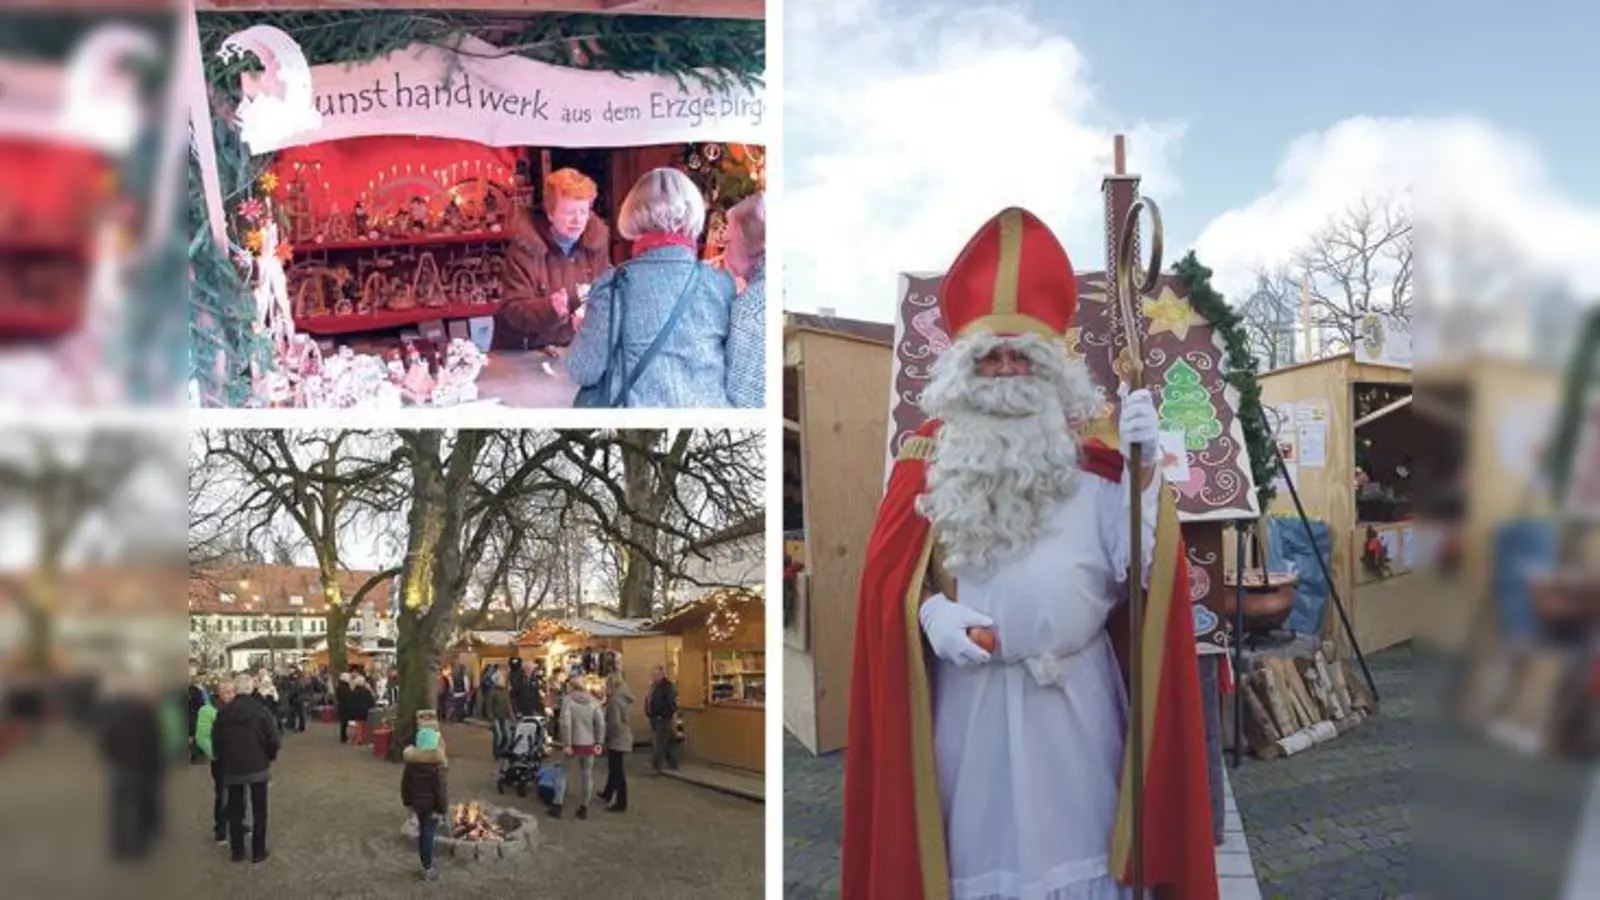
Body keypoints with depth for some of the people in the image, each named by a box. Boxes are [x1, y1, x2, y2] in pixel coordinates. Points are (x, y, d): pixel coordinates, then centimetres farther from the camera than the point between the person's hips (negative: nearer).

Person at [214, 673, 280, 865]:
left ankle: (237, 852, 20)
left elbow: (216, 741, 0)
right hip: (258, 767, -2)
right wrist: (269, 756, 8)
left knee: (235, 810, 14)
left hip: (232, 768, 2)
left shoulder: (223, 712, -6)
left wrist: (223, 761, 16)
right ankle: (258, 852, 13)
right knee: (259, 810, 9)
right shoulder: (261, 710, -13)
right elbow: (274, 740, -13)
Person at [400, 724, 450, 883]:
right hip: (432, 804, -5)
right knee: (428, 834, 2)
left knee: (422, 832, 19)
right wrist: (442, 808, -12)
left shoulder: (411, 761, -4)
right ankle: (428, 869, 9)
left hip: (417, 802, 6)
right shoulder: (436, 764, -21)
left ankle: (425, 864, 31)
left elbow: (405, 783, 4)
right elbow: (440, 788, -19)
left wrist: (407, 801, 15)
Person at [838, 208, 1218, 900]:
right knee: (976, 840, 9)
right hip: (967, 696, 0)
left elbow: (1137, 564, -8)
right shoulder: (928, 460, 2)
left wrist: (1143, 468, -19)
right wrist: (929, 613, -19)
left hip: (1072, 695, 0)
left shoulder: (1090, 462, 2)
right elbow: (886, 574, 0)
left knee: (1069, 836, 8)